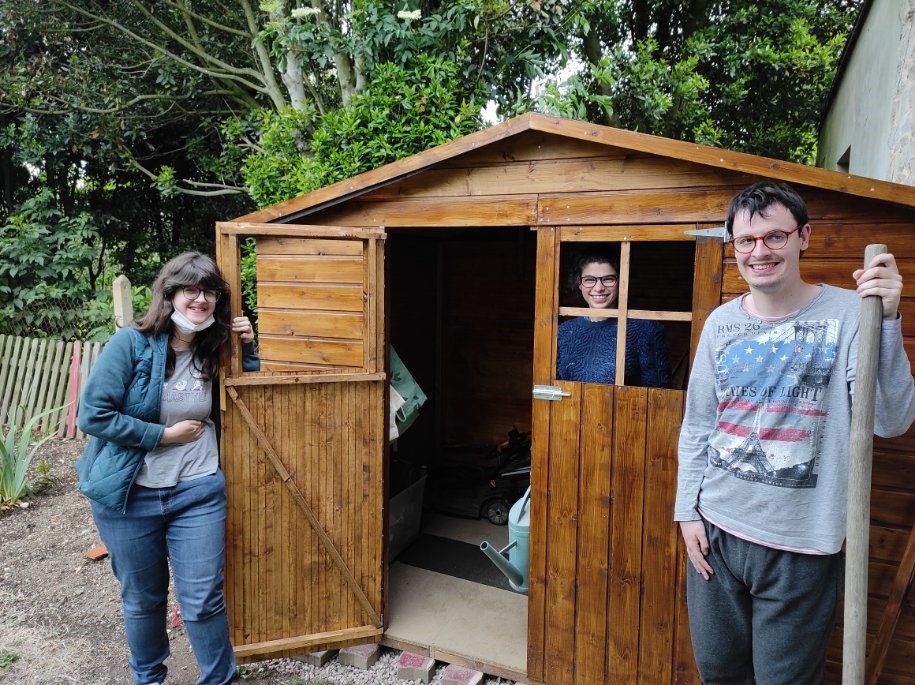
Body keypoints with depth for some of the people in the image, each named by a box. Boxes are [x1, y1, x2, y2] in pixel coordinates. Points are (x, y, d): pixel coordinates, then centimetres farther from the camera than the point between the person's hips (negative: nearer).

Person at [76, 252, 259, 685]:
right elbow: (93, 414, -16)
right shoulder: (130, 343, -14)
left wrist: (247, 348, -3)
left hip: (198, 491, 2)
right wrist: (162, 434, -16)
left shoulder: (212, 350, -1)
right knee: (142, 599, 18)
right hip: (130, 495, -2)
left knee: (203, 600, 6)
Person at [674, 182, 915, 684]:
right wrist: (687, 510, 4)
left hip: (799, 546, -3)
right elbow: (696, 426, 6)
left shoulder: (848, 314, -9)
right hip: (715, 531, 4)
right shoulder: (721, 322, 1)